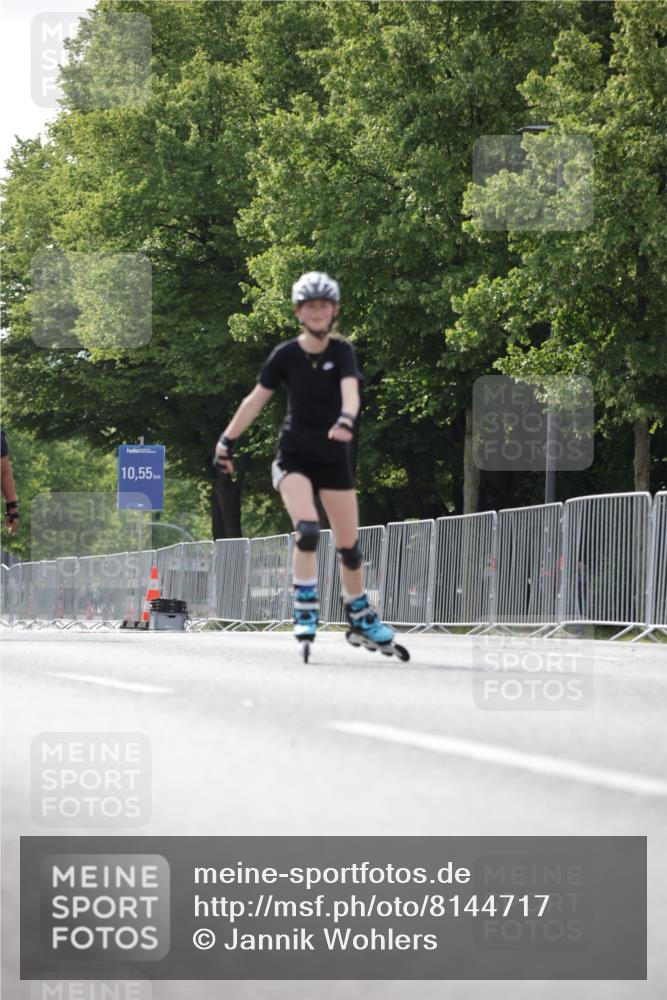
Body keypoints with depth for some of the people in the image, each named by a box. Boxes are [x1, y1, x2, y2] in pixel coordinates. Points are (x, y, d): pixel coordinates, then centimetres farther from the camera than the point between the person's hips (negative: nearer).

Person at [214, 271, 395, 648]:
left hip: (334, 457, 1)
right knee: (308, 529, -24)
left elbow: (350, 389, -24)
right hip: (294, 455, -1)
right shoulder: (286, 355, -5)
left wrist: (346, 419, -44)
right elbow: (256, 399, 2)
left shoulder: (342, 352, -6)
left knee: (349, 542, 5)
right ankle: (305, 609, -14)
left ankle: (360, 615, 25)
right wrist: (228, 440, 3)